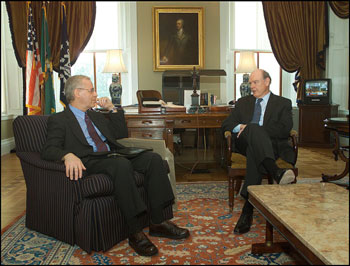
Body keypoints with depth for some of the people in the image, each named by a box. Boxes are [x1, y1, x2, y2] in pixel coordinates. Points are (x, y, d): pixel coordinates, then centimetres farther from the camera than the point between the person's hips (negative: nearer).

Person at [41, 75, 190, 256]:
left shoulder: (96, 116, 28)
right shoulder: (58, 120, 7)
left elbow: (122, 133, 32)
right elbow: (48, 150, -7)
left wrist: (112, 108, 20)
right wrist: (68, 155, -30)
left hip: (113, 157, 7)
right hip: (89, 163, -7)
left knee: (153, 158, -16)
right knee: (122, 164, -38)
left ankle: (157, 222, -15)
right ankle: (135, 232, -31)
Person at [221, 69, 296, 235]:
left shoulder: (283, 103, 16)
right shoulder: (243, 102, 27)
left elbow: (284, 130, -4)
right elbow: (226, 125, 18)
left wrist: (249, 128, -12)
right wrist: (240, 127, -8)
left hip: (272, 146, -1)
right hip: (245, 144, 2)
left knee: (254, 152, -40)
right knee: (255, 128, -35)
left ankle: (247, 210, -44)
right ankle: (275, 172, -57)